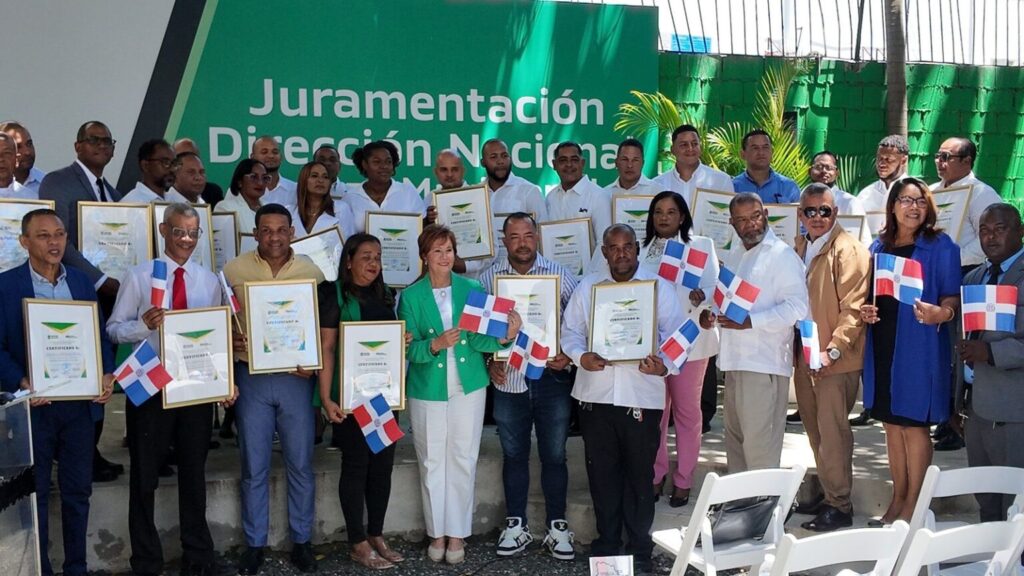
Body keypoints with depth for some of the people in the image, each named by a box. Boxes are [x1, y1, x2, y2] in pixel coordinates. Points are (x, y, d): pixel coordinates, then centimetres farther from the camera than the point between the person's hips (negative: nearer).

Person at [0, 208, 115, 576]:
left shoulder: (82, 281, 7)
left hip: (79, 403, 3)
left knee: (78, 490, 11)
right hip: (33, 406, -3)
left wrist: (107, 375, -7)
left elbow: (101, 336, 9)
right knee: (35, 493, 9)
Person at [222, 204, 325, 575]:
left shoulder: (312, 271, 1)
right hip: (251, 377, 0)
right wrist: (229, 341, -14)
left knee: (300, 463, 8)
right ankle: (255, 543, 22)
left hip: (295, 377, 1)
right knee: (254, 465, 8)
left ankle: (301, 540, 23)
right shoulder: (234, 270, -1)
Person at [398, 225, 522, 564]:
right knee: (432, 462, 8)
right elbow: (408, 348, -8)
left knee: (463, 461, 6)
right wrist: (435, 344, -27)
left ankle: (457, 533, 19)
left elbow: (479, 339, -6)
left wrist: (503, 337, -26)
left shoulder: (472, 289, 1)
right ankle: (437, 533, 23)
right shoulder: (410, 296, -2)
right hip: (427, 390, 0)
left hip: (468, 387, 1)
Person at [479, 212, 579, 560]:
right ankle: (516, 525, 23)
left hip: (552, 378, -1)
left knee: (554, 455, 7)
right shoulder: (489, 278, 2)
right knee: (514, 455, 12)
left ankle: (557, 527, 19)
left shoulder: (560, 274, -1)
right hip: (509, 379, 1)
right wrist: (489, 361, -4)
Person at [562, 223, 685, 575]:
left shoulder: (659, 288, 4)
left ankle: (639, 547, 19)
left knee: (640, 474, 5)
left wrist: (664, 365, -22)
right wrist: (581, 356, -12)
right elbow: (570, 331, 9)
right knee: (602, 472, 10)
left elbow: (675, 336, -2)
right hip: (595, 394, 2)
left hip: (641, 396, -2)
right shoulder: (587, 287, 10)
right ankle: (607, 540, 25)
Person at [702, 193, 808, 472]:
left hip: (765, 363, -8)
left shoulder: (782, 255, -9)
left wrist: (750, 321, -24)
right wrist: (709, 311, 6)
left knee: (759, 444, -7)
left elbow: (798, 306, -18)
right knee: (735, 437, 17)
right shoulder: (732, 256, 17)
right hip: (735, 359, 9)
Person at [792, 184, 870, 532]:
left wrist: (833, 350, -22)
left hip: (835, 359, -8)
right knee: (816, 431, 14)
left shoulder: (848, 250, -11)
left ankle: (839, 506, 5)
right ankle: (826, 493, 26)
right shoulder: (800, 247, 14)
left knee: (832, 432, -5)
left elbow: (853, 308, -16)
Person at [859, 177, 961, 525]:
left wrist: (940, 313, -27)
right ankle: (898, 498, 24)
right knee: (891, 424, 12)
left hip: (920, 347, -5)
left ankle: (912, 506, 11)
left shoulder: (940, 246, -3)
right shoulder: (879, 247, 11)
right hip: (882, 345, 5)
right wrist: (865, 311, -4)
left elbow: (952, 297, -6)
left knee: (914, 424, 0)